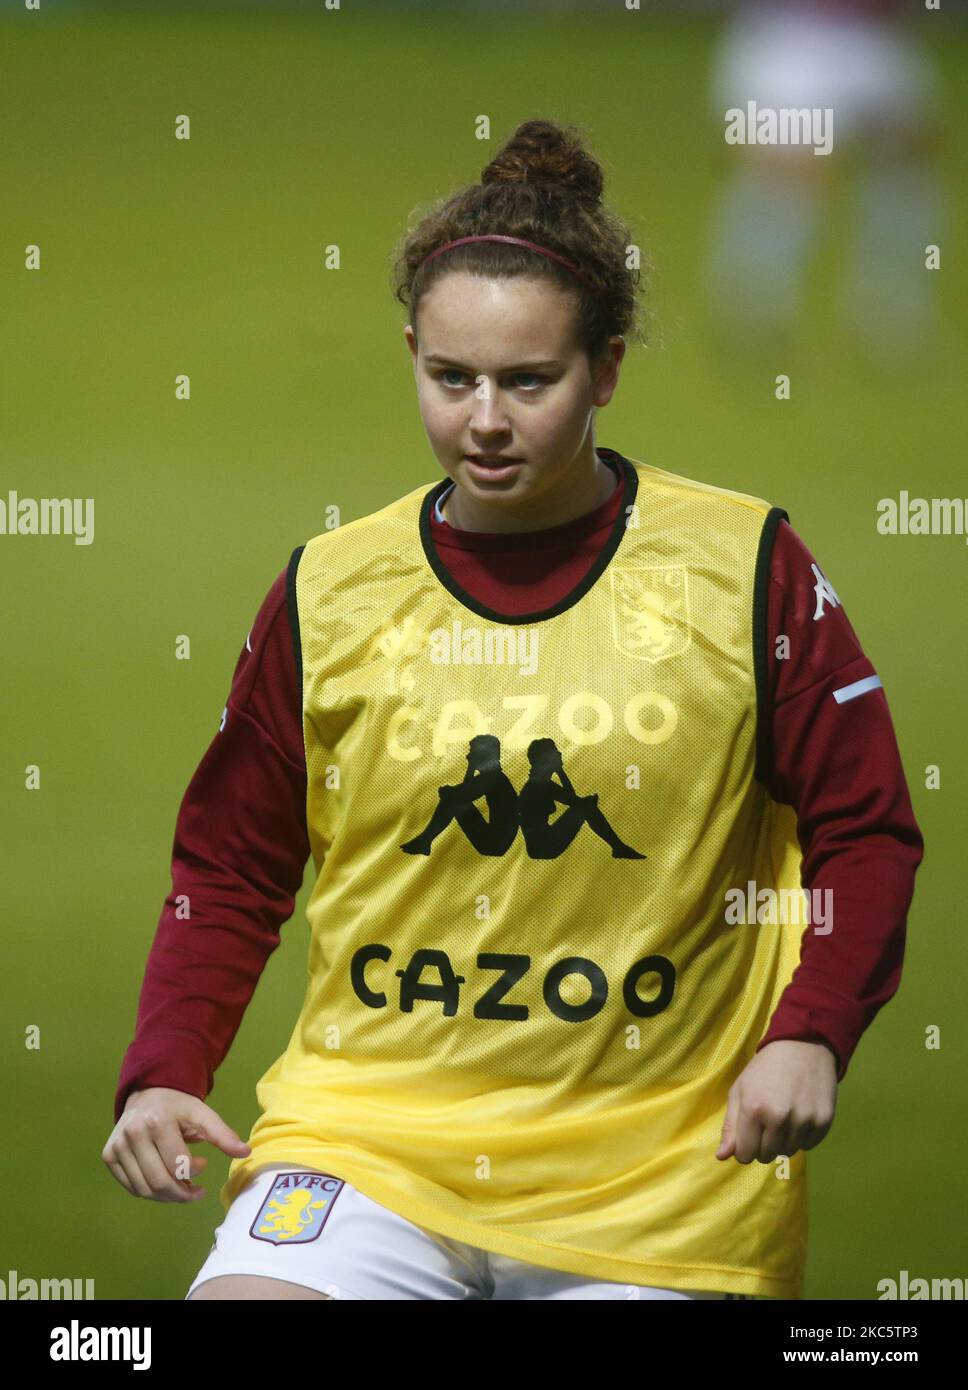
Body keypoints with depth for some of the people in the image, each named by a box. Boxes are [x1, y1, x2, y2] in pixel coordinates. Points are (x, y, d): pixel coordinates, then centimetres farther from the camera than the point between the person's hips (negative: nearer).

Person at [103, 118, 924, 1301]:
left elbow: (863, 828, 3)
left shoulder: (743, 568, -1)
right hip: (368, 1139, 1)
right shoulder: (331, 588, 4)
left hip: (661, 1181, 0)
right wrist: (165, 1073, -3)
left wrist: (810, 1034, -12)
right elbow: (229, 866, 11)